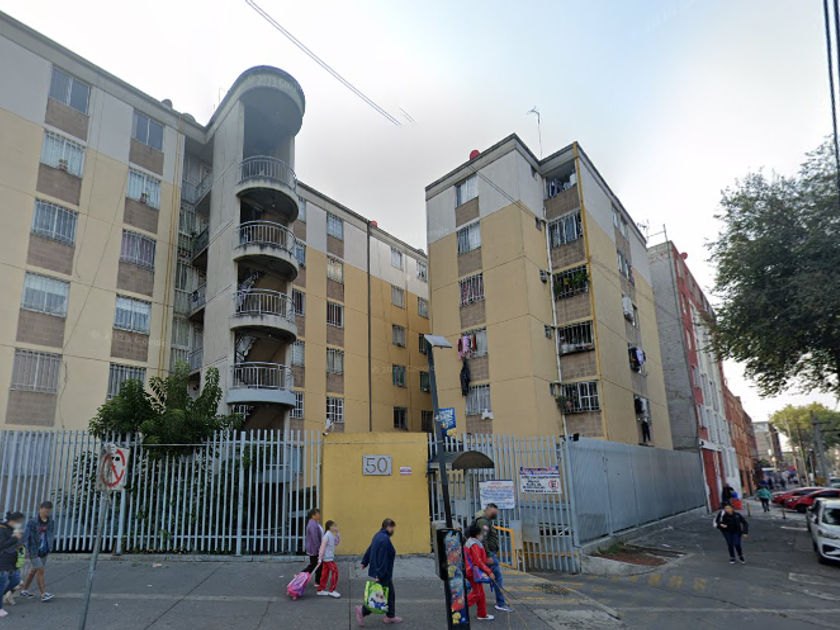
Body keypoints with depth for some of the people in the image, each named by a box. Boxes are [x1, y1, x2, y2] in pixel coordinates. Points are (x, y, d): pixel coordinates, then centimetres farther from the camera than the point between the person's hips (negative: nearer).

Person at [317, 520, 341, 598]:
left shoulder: (332, 535, 11)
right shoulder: (327, 535, -17)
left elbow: (336, 543, 19)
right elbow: (322, 547, -19)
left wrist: (337, 535, 8)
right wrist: (320, 559, -20)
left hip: (329, 557, 9)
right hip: (327, 558, -9)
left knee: (325, 573, 13)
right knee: (335, 571, -6)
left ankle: (321, 590, 21)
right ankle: (332, 591, 1)